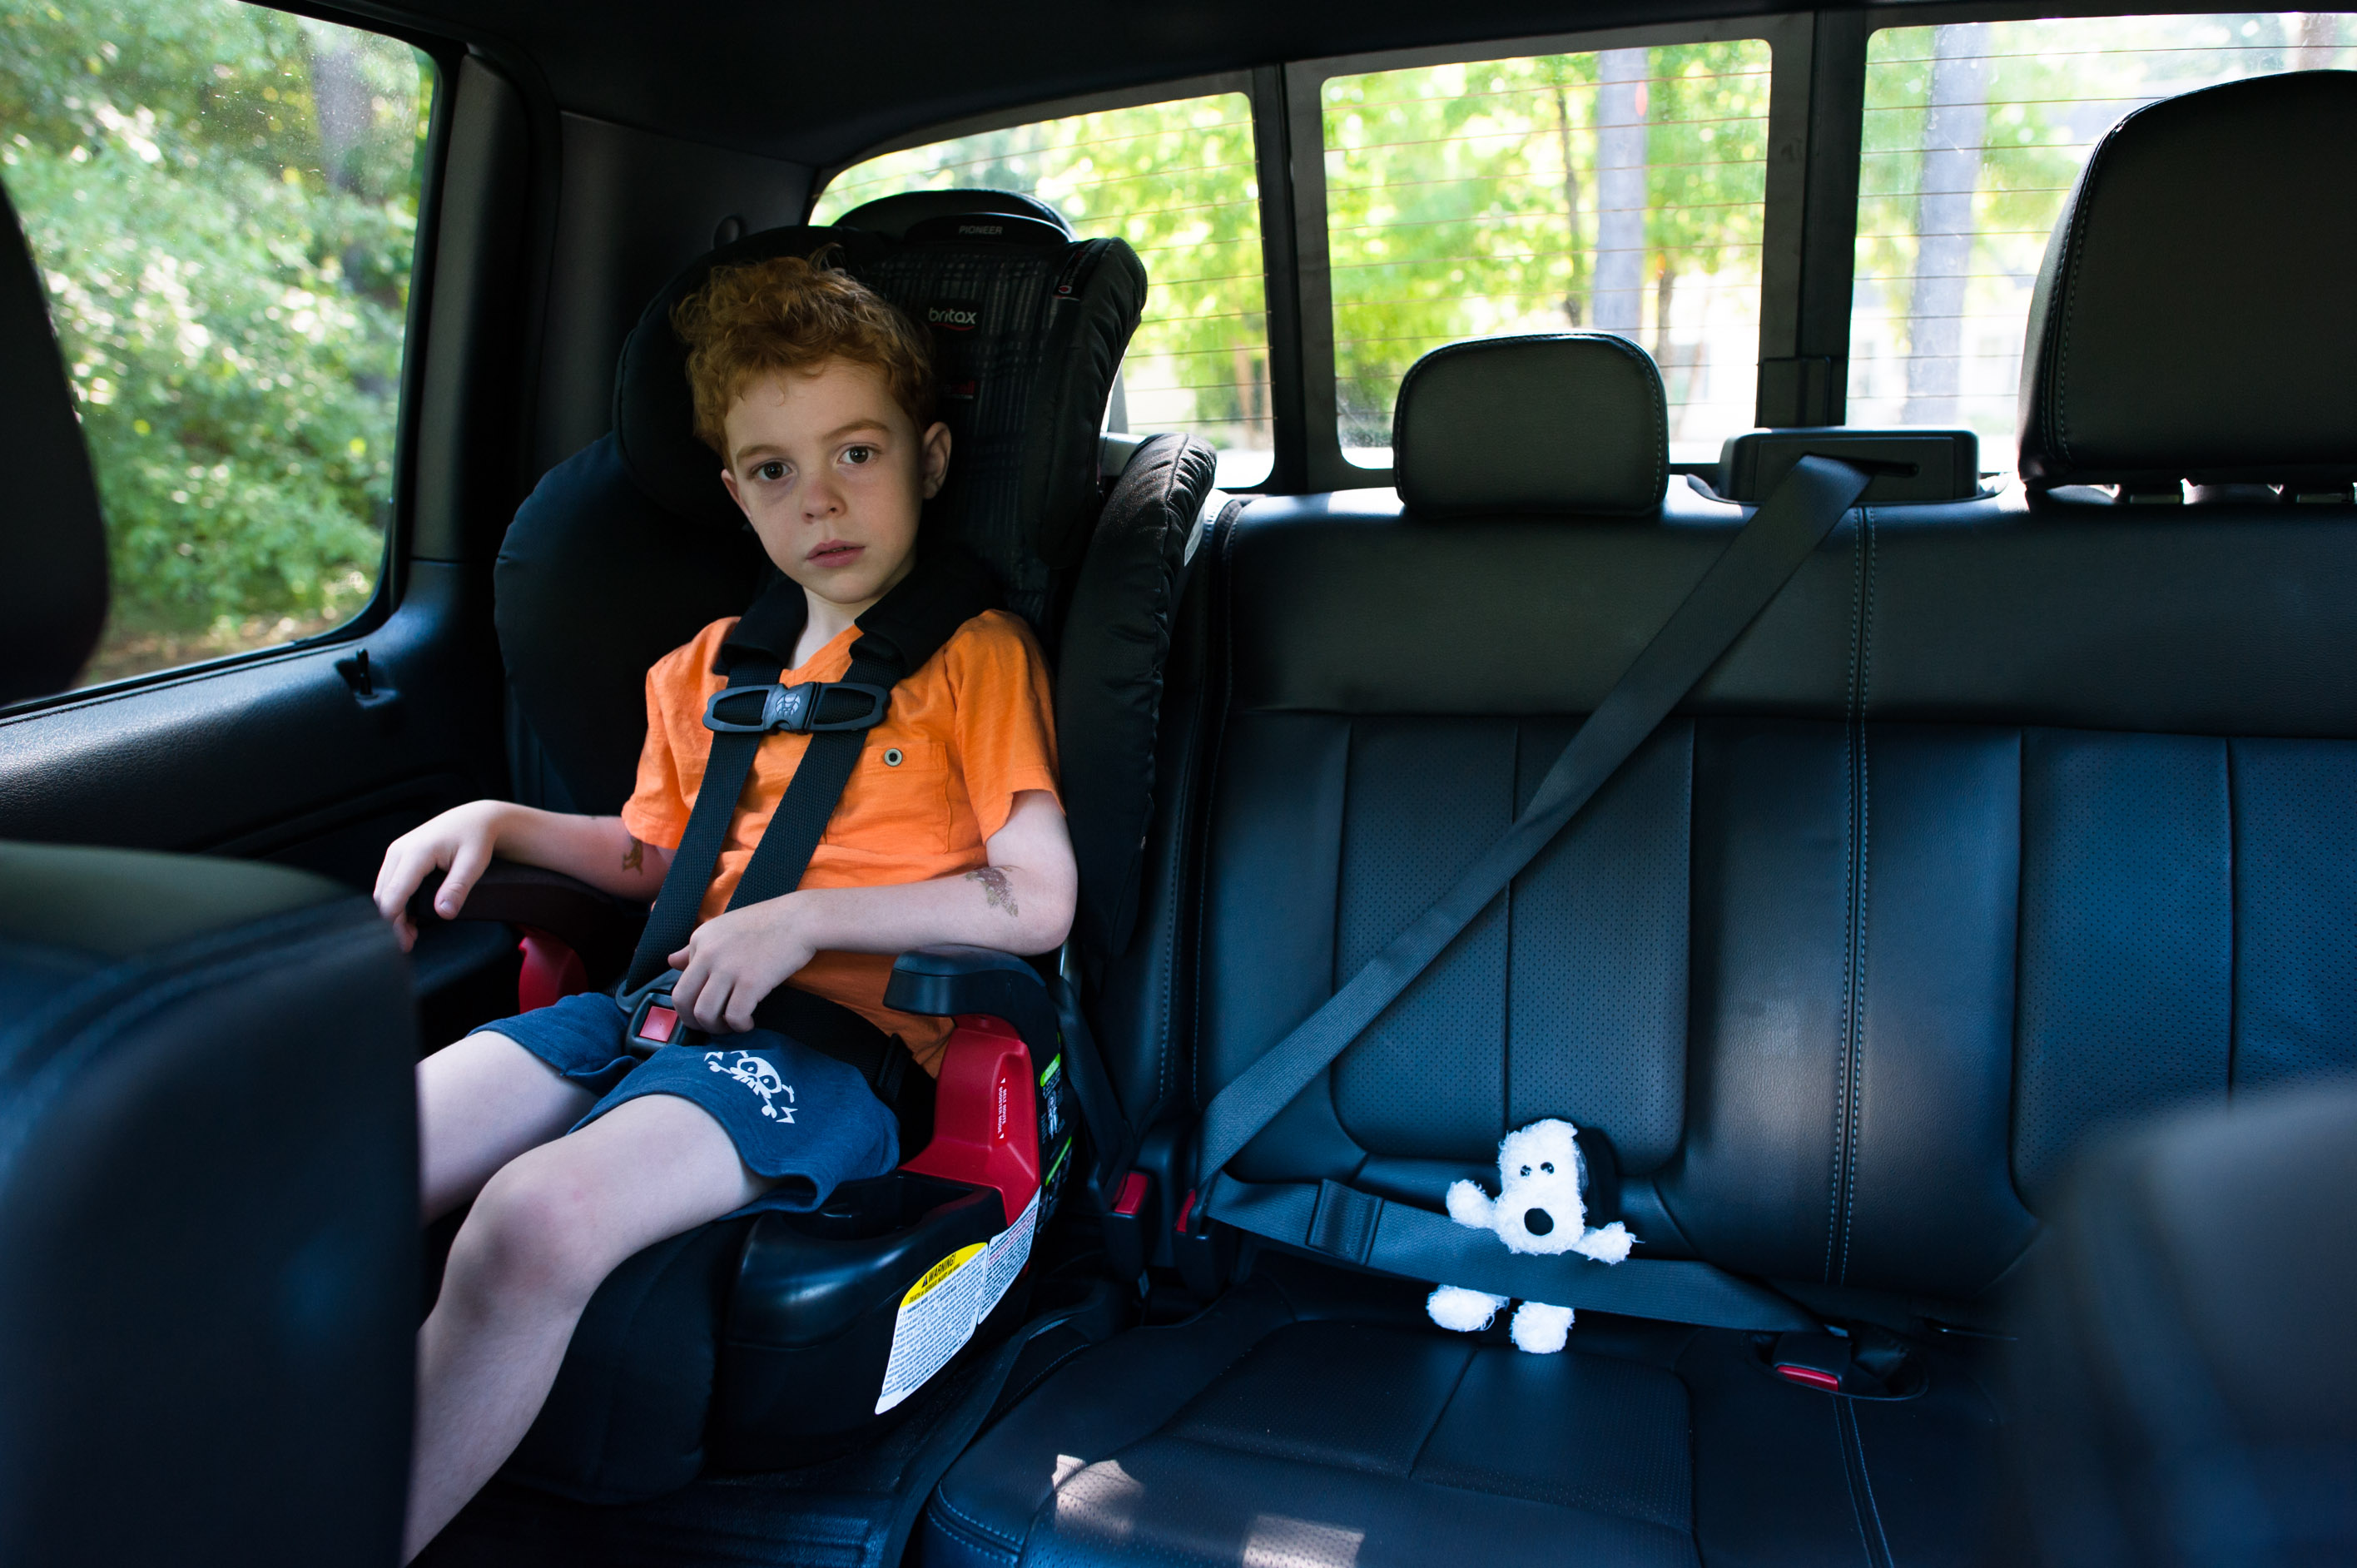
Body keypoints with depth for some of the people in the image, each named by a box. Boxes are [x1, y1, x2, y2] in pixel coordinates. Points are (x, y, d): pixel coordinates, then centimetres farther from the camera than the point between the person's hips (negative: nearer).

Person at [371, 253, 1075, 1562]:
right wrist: (504, 824, 12)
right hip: (670, 1003, 7)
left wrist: (804, 919, -12)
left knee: (536, 1218, -32)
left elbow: (1038, 903, -7)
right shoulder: (707, 671, 21)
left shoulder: (975, 656, 1)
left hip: (846, 1037, -7)